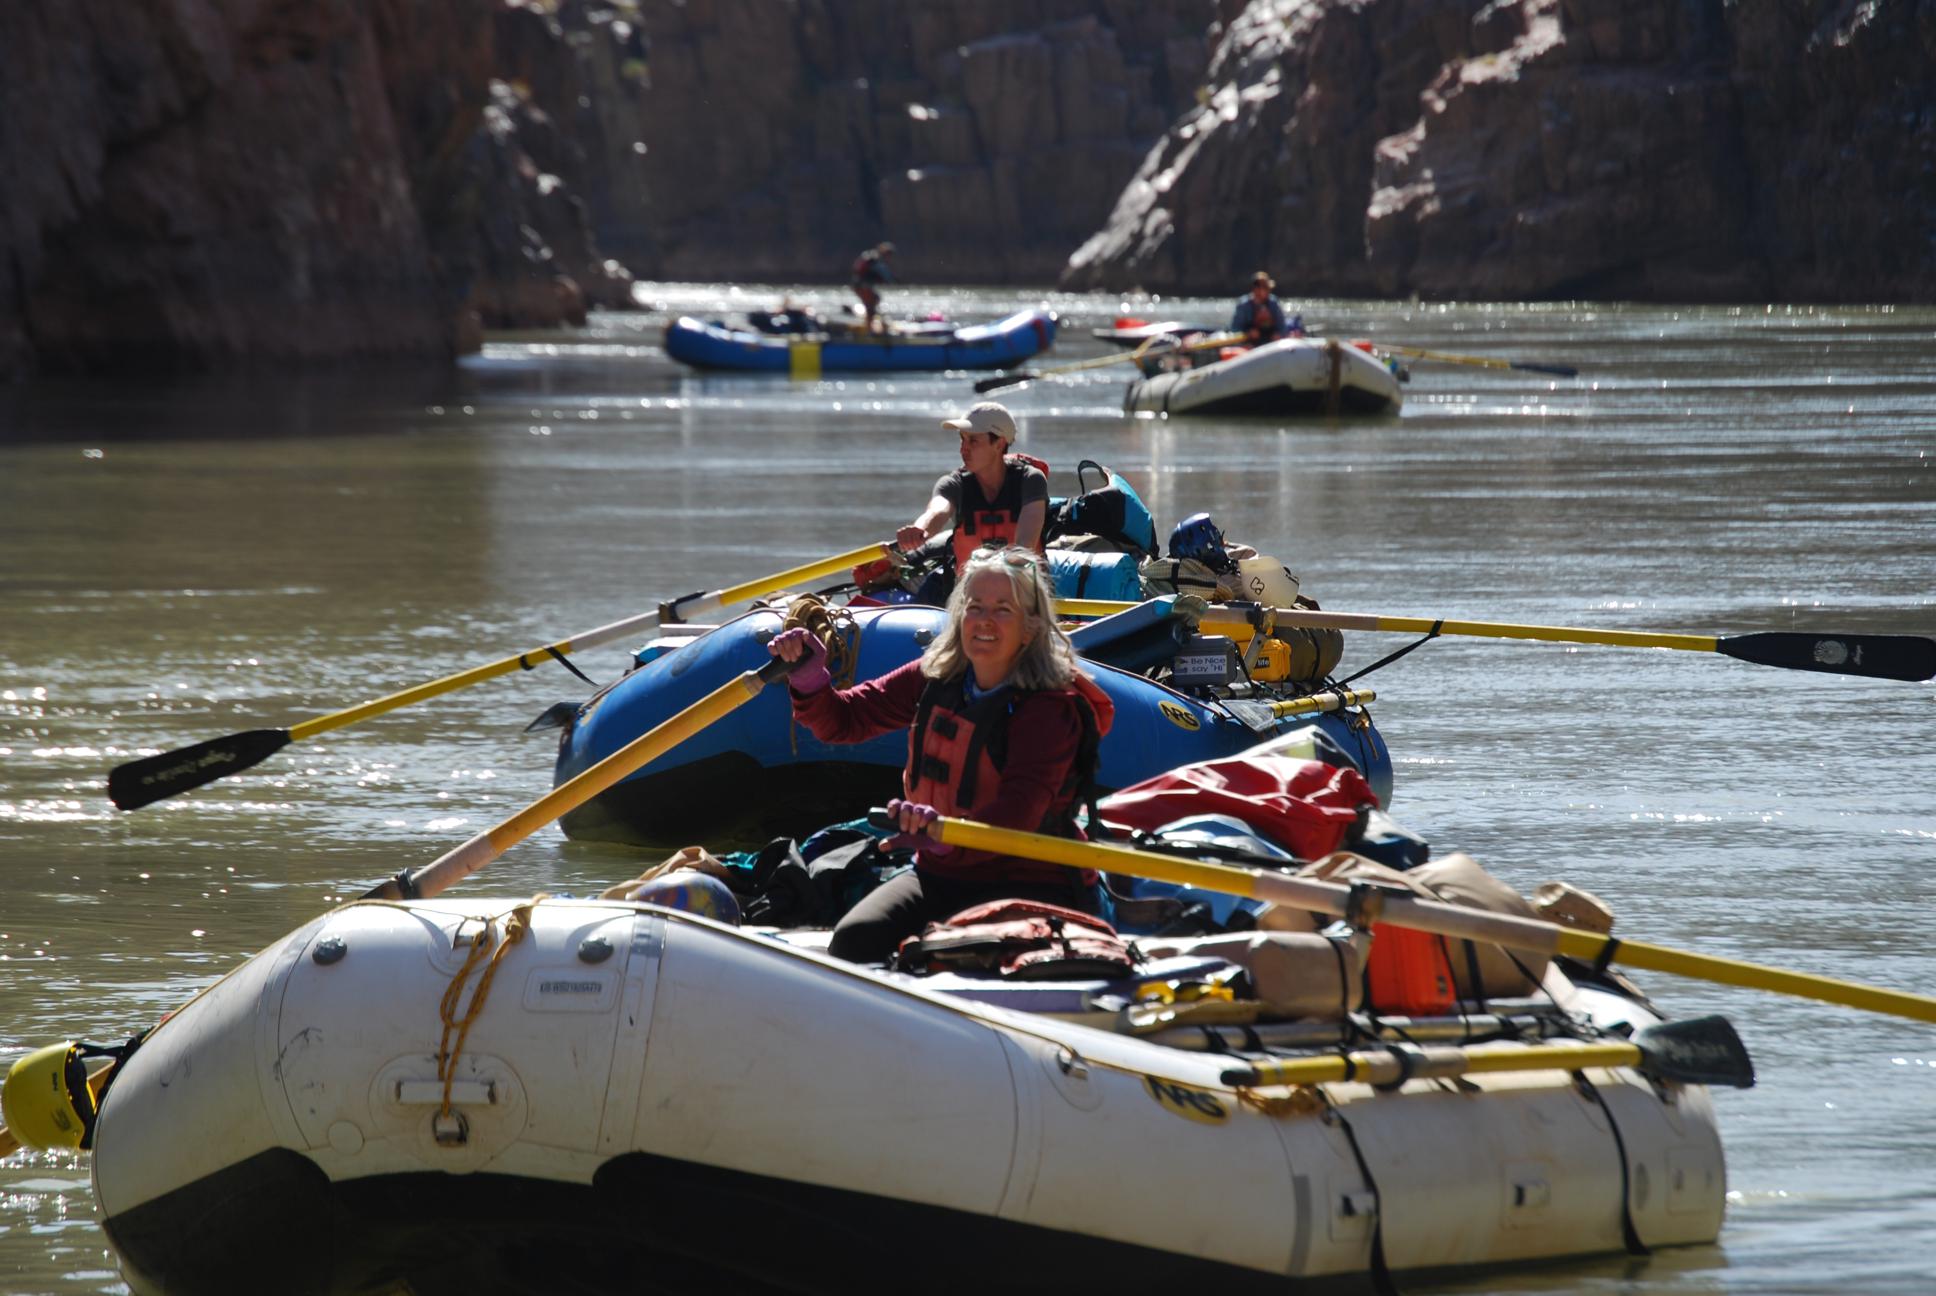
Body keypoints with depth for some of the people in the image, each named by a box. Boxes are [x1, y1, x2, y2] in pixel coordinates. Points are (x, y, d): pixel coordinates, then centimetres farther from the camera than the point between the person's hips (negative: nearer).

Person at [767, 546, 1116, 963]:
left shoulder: (1050, 709, -17)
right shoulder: (935, 678, 4)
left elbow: (1018, 816, -32)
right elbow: (841, 721, 9)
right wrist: (808, 678, -14)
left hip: (1030, 884, -6)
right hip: (940, 874, 6)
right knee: (855, 941, -19)